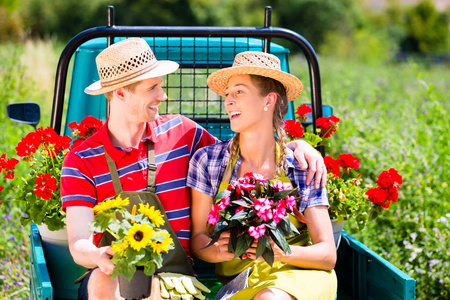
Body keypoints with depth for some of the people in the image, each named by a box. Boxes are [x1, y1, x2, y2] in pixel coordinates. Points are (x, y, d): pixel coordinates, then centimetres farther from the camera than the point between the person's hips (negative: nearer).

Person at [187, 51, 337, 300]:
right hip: (239, 279, 1)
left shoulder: (301, 168, -3)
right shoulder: (207, 161, 0)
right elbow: (197, 237, 4)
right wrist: (217, 250, -20)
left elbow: (328, 254, -5)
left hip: (297, 273, 0)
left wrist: (281, 251, -26)